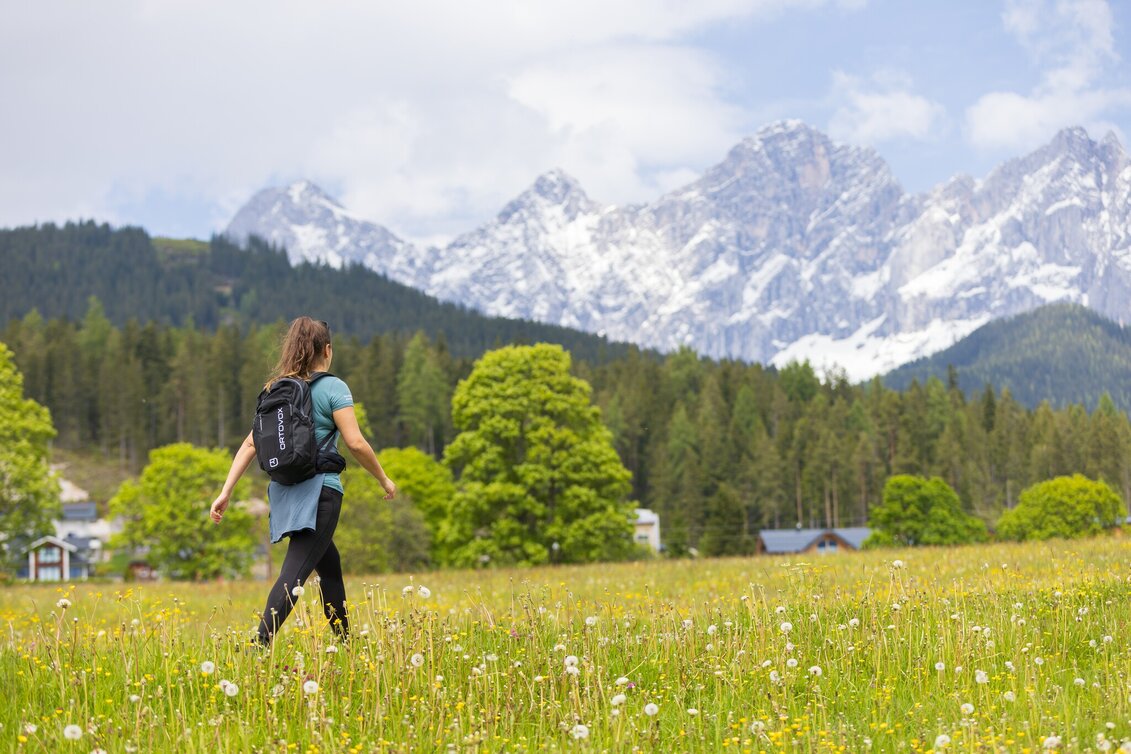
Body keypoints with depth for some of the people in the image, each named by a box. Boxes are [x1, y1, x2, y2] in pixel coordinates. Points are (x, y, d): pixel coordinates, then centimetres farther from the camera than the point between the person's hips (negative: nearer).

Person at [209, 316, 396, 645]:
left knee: (329, 565, 22)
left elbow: (250, 444, 9)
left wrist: (226, 492, 9)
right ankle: (261, 645, -29)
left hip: (283, 490, 7)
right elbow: (356, 443, -11)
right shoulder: (333, 387, -4)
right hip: (319, 491, -7)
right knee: (294, 574, -14)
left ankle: (345, 646, 30)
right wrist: (384, 479, 3)